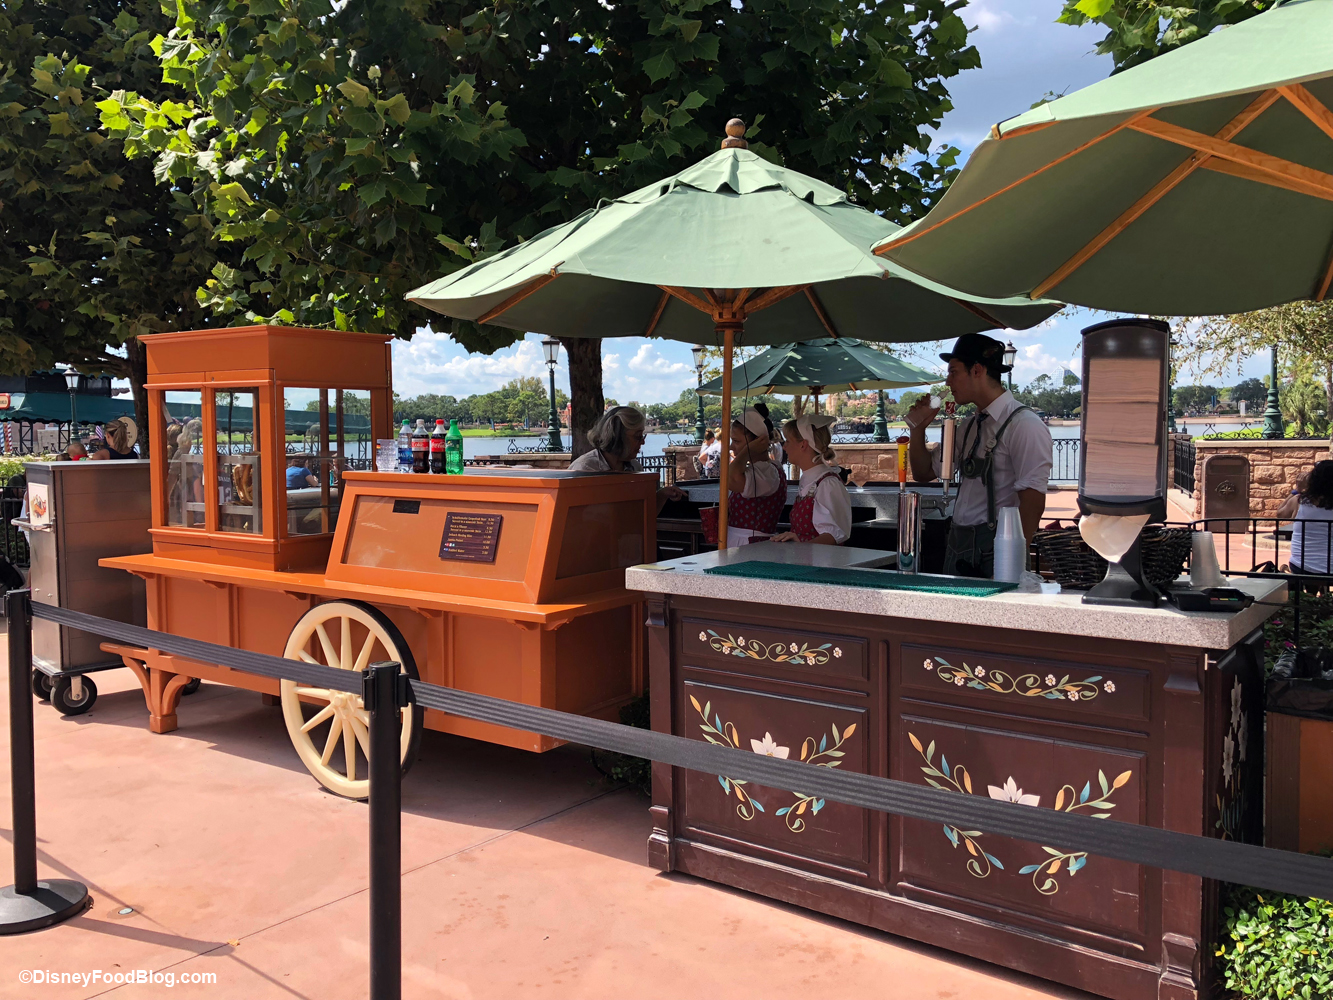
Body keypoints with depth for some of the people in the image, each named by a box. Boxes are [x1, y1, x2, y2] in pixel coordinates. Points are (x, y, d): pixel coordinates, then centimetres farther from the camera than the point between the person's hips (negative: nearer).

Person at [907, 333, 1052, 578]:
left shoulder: (1024, 424, -12)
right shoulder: (969, 426, 14)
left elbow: (1033, 503, -17)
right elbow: (925, 473, 22)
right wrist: (918, 427, 8)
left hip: (992, 550, -7)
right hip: (957, 546, 8)